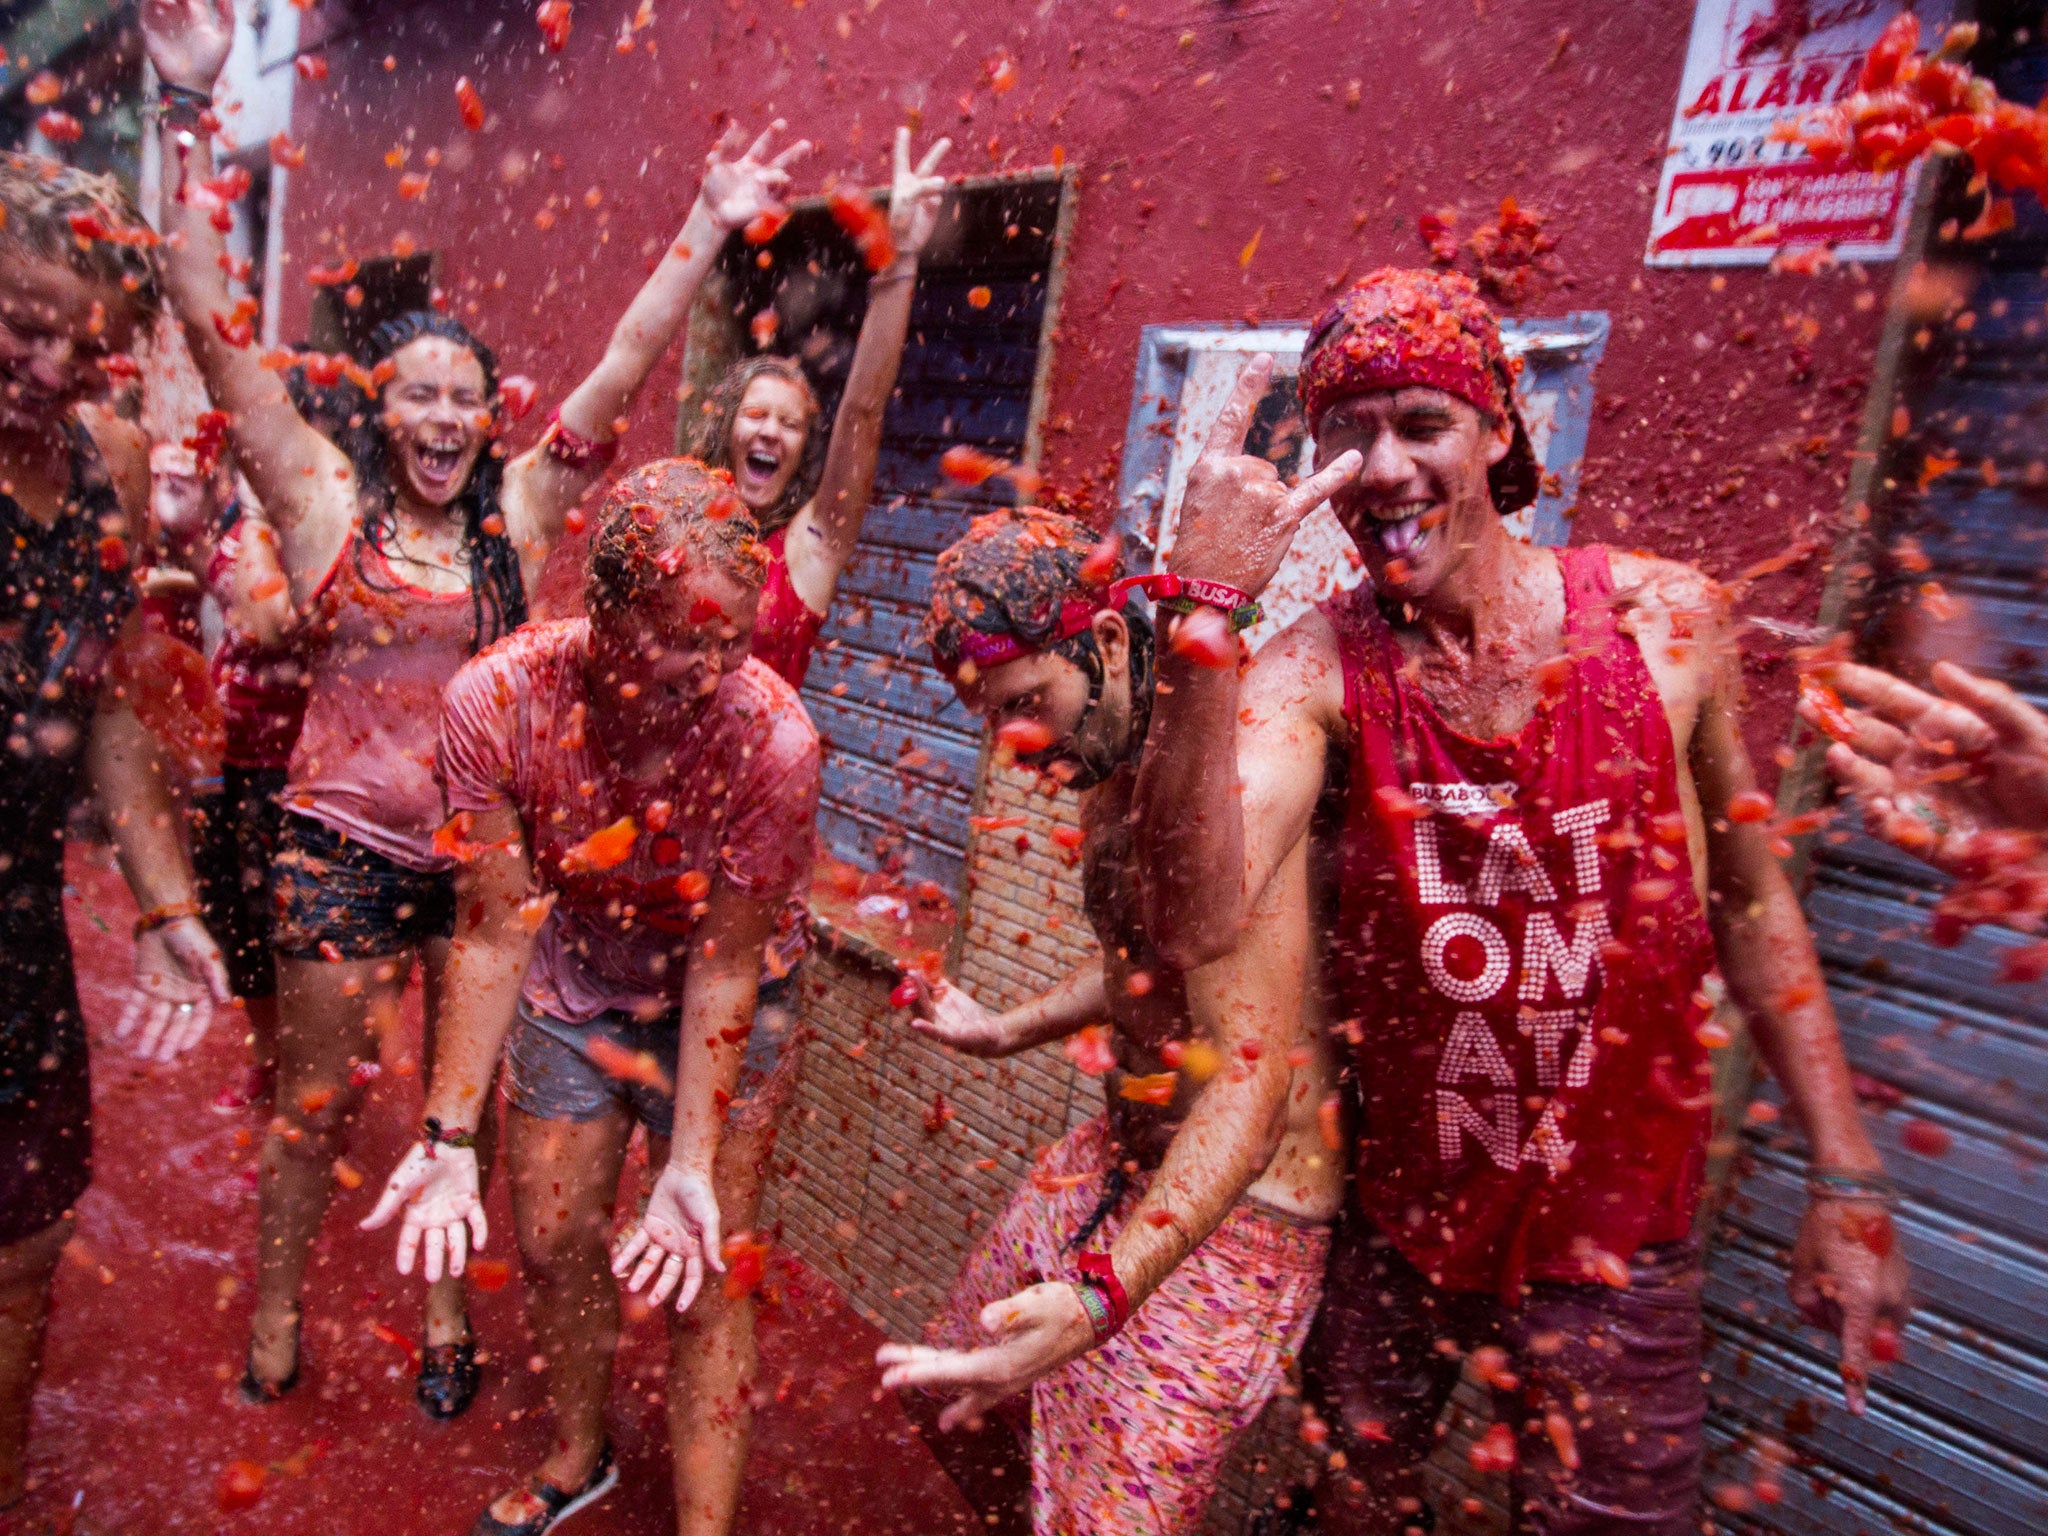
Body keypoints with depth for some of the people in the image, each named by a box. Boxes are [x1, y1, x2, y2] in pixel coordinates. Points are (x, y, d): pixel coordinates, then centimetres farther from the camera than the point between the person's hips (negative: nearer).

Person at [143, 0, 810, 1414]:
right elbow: (212, 324, -9)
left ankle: (446, 1309, 35)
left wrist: (709, 228, -4)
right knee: (319, 1098, 13)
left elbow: (624, 367, -2)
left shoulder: (519, 508, 1)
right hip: (345, 842, -1)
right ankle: (275, 1321, 36)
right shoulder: (326, 499, -3)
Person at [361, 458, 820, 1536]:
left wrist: (690, 1165, -21)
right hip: (568, 989, 3)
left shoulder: (772, 736, -32)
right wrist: (449, 1138, -17)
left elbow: (726, 962, -23)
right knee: (552, 1244, 16)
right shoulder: (497, 700, -25)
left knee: (693, 1281, -2)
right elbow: (496, 931, -18)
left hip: (703, 1009, -3)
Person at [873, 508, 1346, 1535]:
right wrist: (1008, 1034, 25)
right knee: (952, 1406, 21)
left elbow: (1254, 1075, -32)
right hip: (1116, 1157, 10)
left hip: (1228, 1211, -9)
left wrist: (1101, 1295, -41)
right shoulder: (1110, 774, 4)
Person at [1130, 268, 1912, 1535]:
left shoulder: (1664, 620, -11)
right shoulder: (1319, 670, -17)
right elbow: (1198, 921, -32)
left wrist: (1849, 1176, 2)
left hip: (1614, 1236, 0)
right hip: (1391, 1210, 0)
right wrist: (1205, 615, -38)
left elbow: (1749, 895, 1)